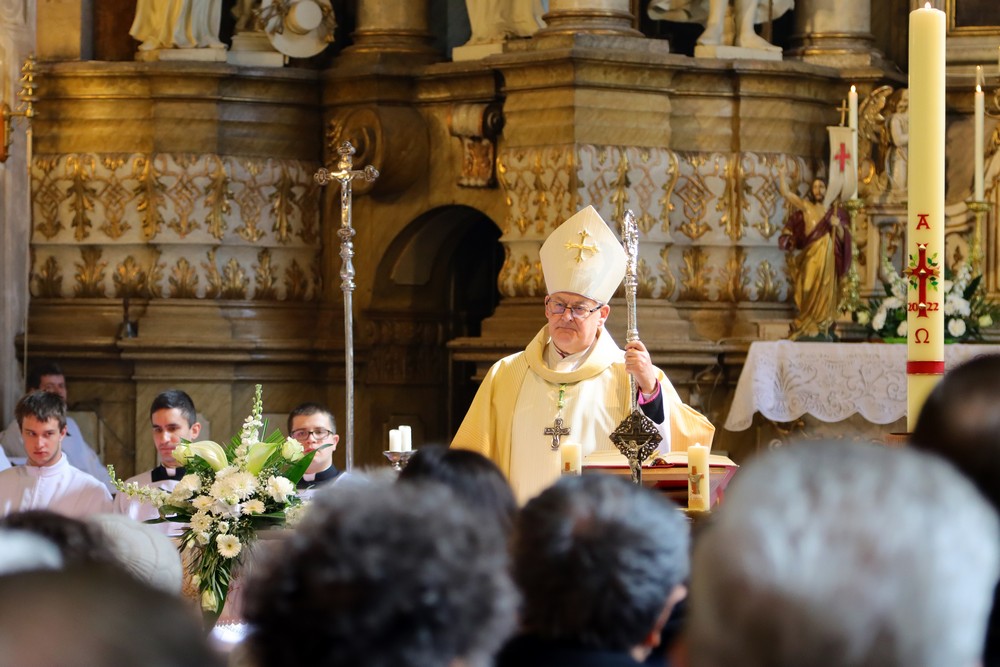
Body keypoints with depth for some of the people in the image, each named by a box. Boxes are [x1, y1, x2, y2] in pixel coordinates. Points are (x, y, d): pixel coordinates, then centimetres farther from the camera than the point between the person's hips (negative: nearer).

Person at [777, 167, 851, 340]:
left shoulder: (834, 210, 7)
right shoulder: (805, 206, 5)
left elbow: (843, 238, 6)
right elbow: (785, 192, 1)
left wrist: (838, 225, -12)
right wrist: (782, 174, -6)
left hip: (828, 259, 1)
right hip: (810, 257, -1)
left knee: (824, 293, 2)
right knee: (808, 294, -2)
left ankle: (823, 329, 7)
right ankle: (804, 329, 2)